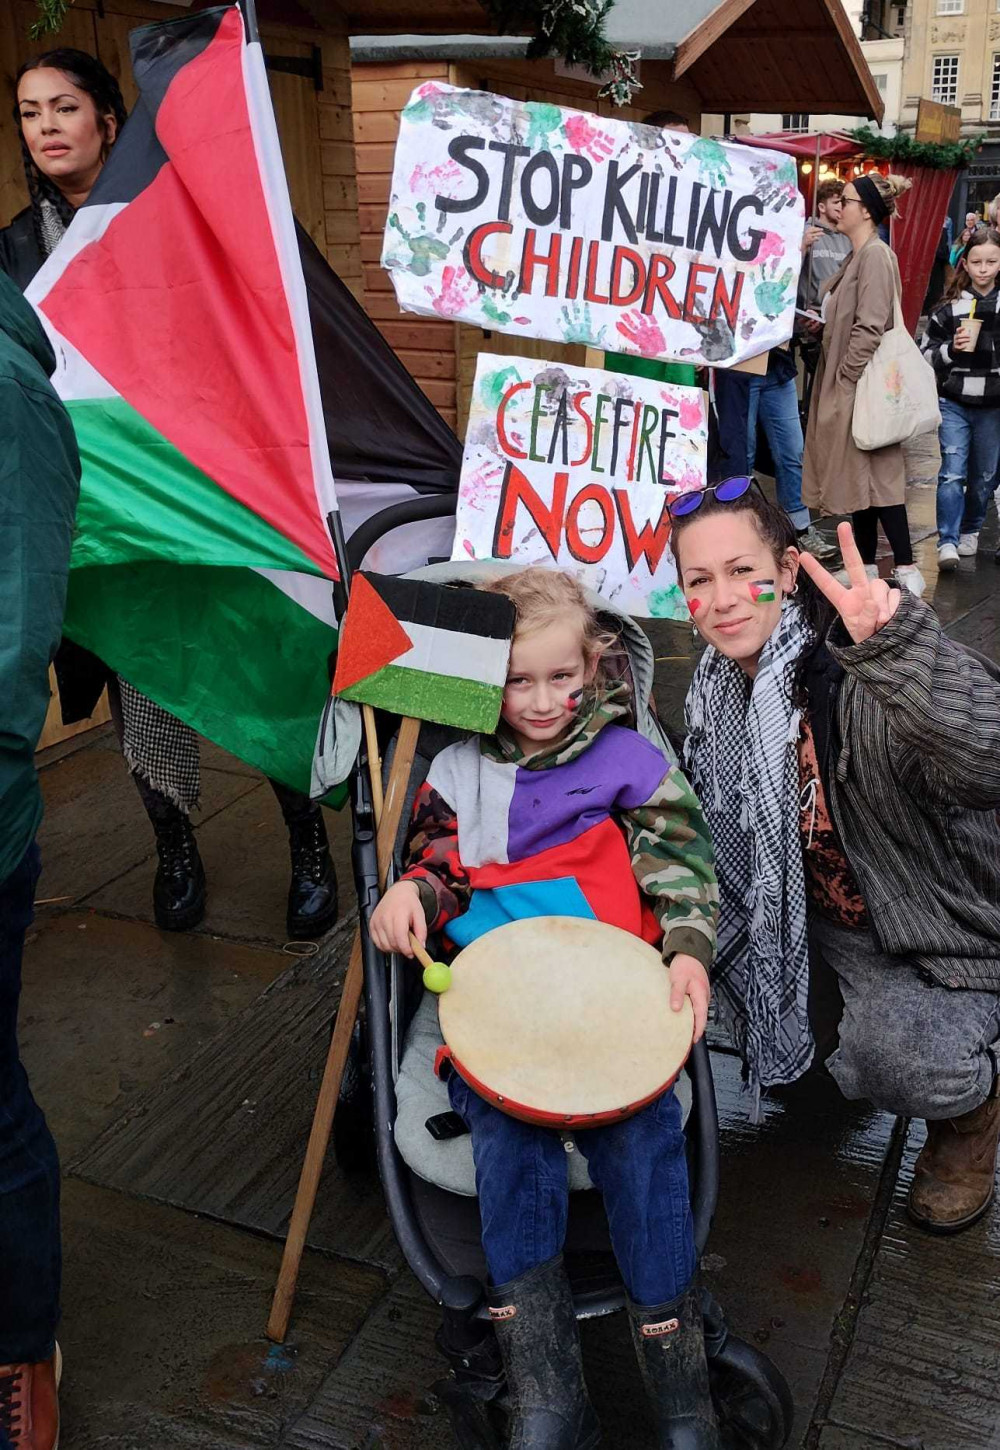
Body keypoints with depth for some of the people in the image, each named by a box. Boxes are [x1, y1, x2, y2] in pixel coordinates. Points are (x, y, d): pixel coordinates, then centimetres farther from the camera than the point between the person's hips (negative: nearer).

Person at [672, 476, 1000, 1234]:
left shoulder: (860, 682, -30)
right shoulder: (720, 688, -5)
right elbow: (720, 825, 9)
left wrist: (899, 643, -65)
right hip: (819, 918, 8)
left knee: (891, 1059, -29)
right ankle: (831, 1045, 24)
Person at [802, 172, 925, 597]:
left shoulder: (875, 255, -15)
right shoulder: (857, 254, 14)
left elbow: (870, 327, -20)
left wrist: (845, 379, -18)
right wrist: (820, 322, 6)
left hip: (861, 385, -9)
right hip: (844, 383, 9)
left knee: (875, 474, -7)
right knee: (858, 474, 12)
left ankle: (906, 570, -2)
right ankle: (866, 566, 20)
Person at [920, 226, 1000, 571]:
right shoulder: (949, 307, 0)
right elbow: (925, 355, 3)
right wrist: (951, 349, -14)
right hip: (954, 403, -1)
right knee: (952, 472, -10)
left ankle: (970, 531, 31)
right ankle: (947, 542, -7)